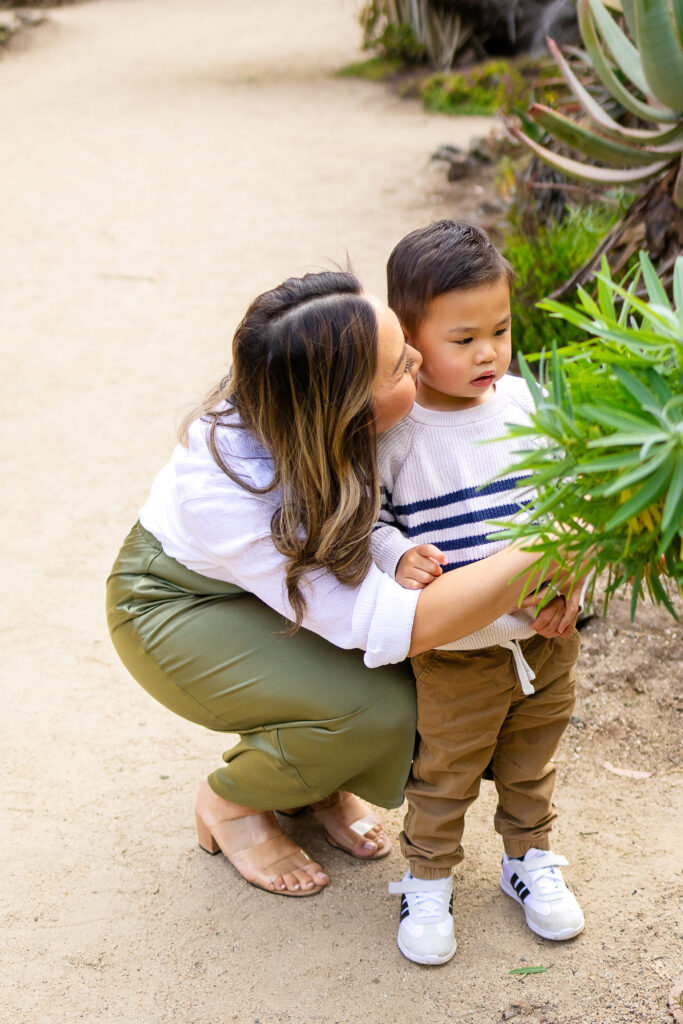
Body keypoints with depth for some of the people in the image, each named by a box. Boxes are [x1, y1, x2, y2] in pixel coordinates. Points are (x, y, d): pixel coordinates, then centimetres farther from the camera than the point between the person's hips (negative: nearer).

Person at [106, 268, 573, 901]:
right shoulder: (231, 490, -42)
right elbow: (394, 627, -44)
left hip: (291, 569, 6)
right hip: (178, 606, -6)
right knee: (374, 707, -27)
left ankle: (319, 782, 12)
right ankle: (230, 802, 3)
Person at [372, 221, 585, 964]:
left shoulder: (521, 402, -2)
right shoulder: (392, 431, -16)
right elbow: (361, 517, -8)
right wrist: (399, 558, -26)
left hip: (546, 632, 4)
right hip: (456, 651, -4)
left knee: (530, 761, 22)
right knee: (444, 773, 10)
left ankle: (530, 860, 43)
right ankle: (428, 881, 32)